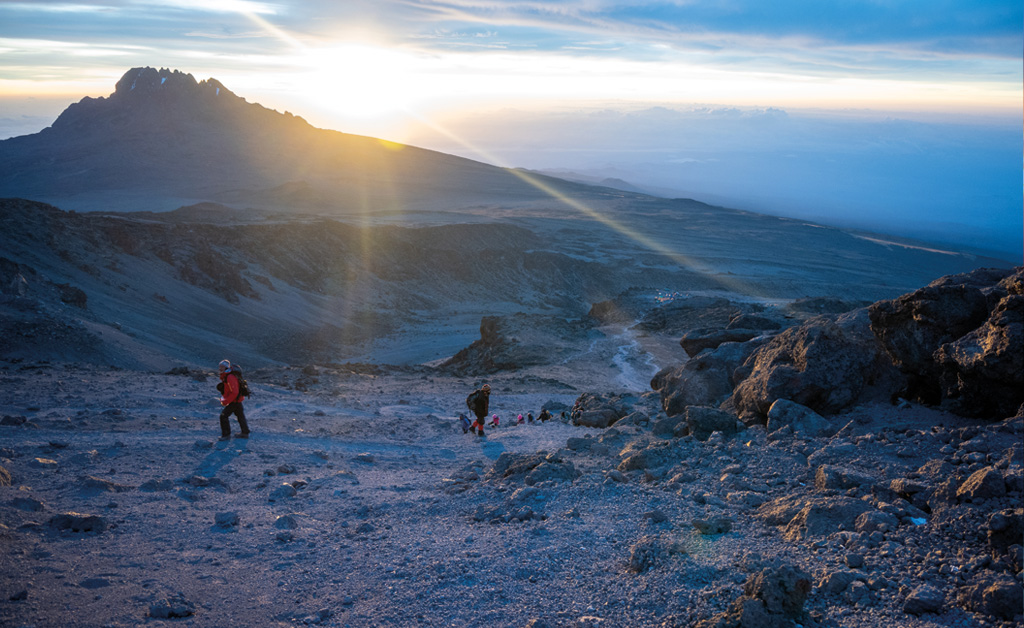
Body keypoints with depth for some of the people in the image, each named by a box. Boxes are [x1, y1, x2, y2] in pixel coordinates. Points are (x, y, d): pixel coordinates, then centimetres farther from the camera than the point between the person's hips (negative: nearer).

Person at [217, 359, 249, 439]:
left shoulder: (230, 378, -26)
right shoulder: (224, 377, 7)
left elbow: (234, 392, -28)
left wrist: (226, 402, -22)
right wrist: (223, 399, 8)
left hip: (234, 402, -10)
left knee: (223, 416, -7)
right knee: (240, 416, 18)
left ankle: (226, 434, 2)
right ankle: (245, 433, 29)